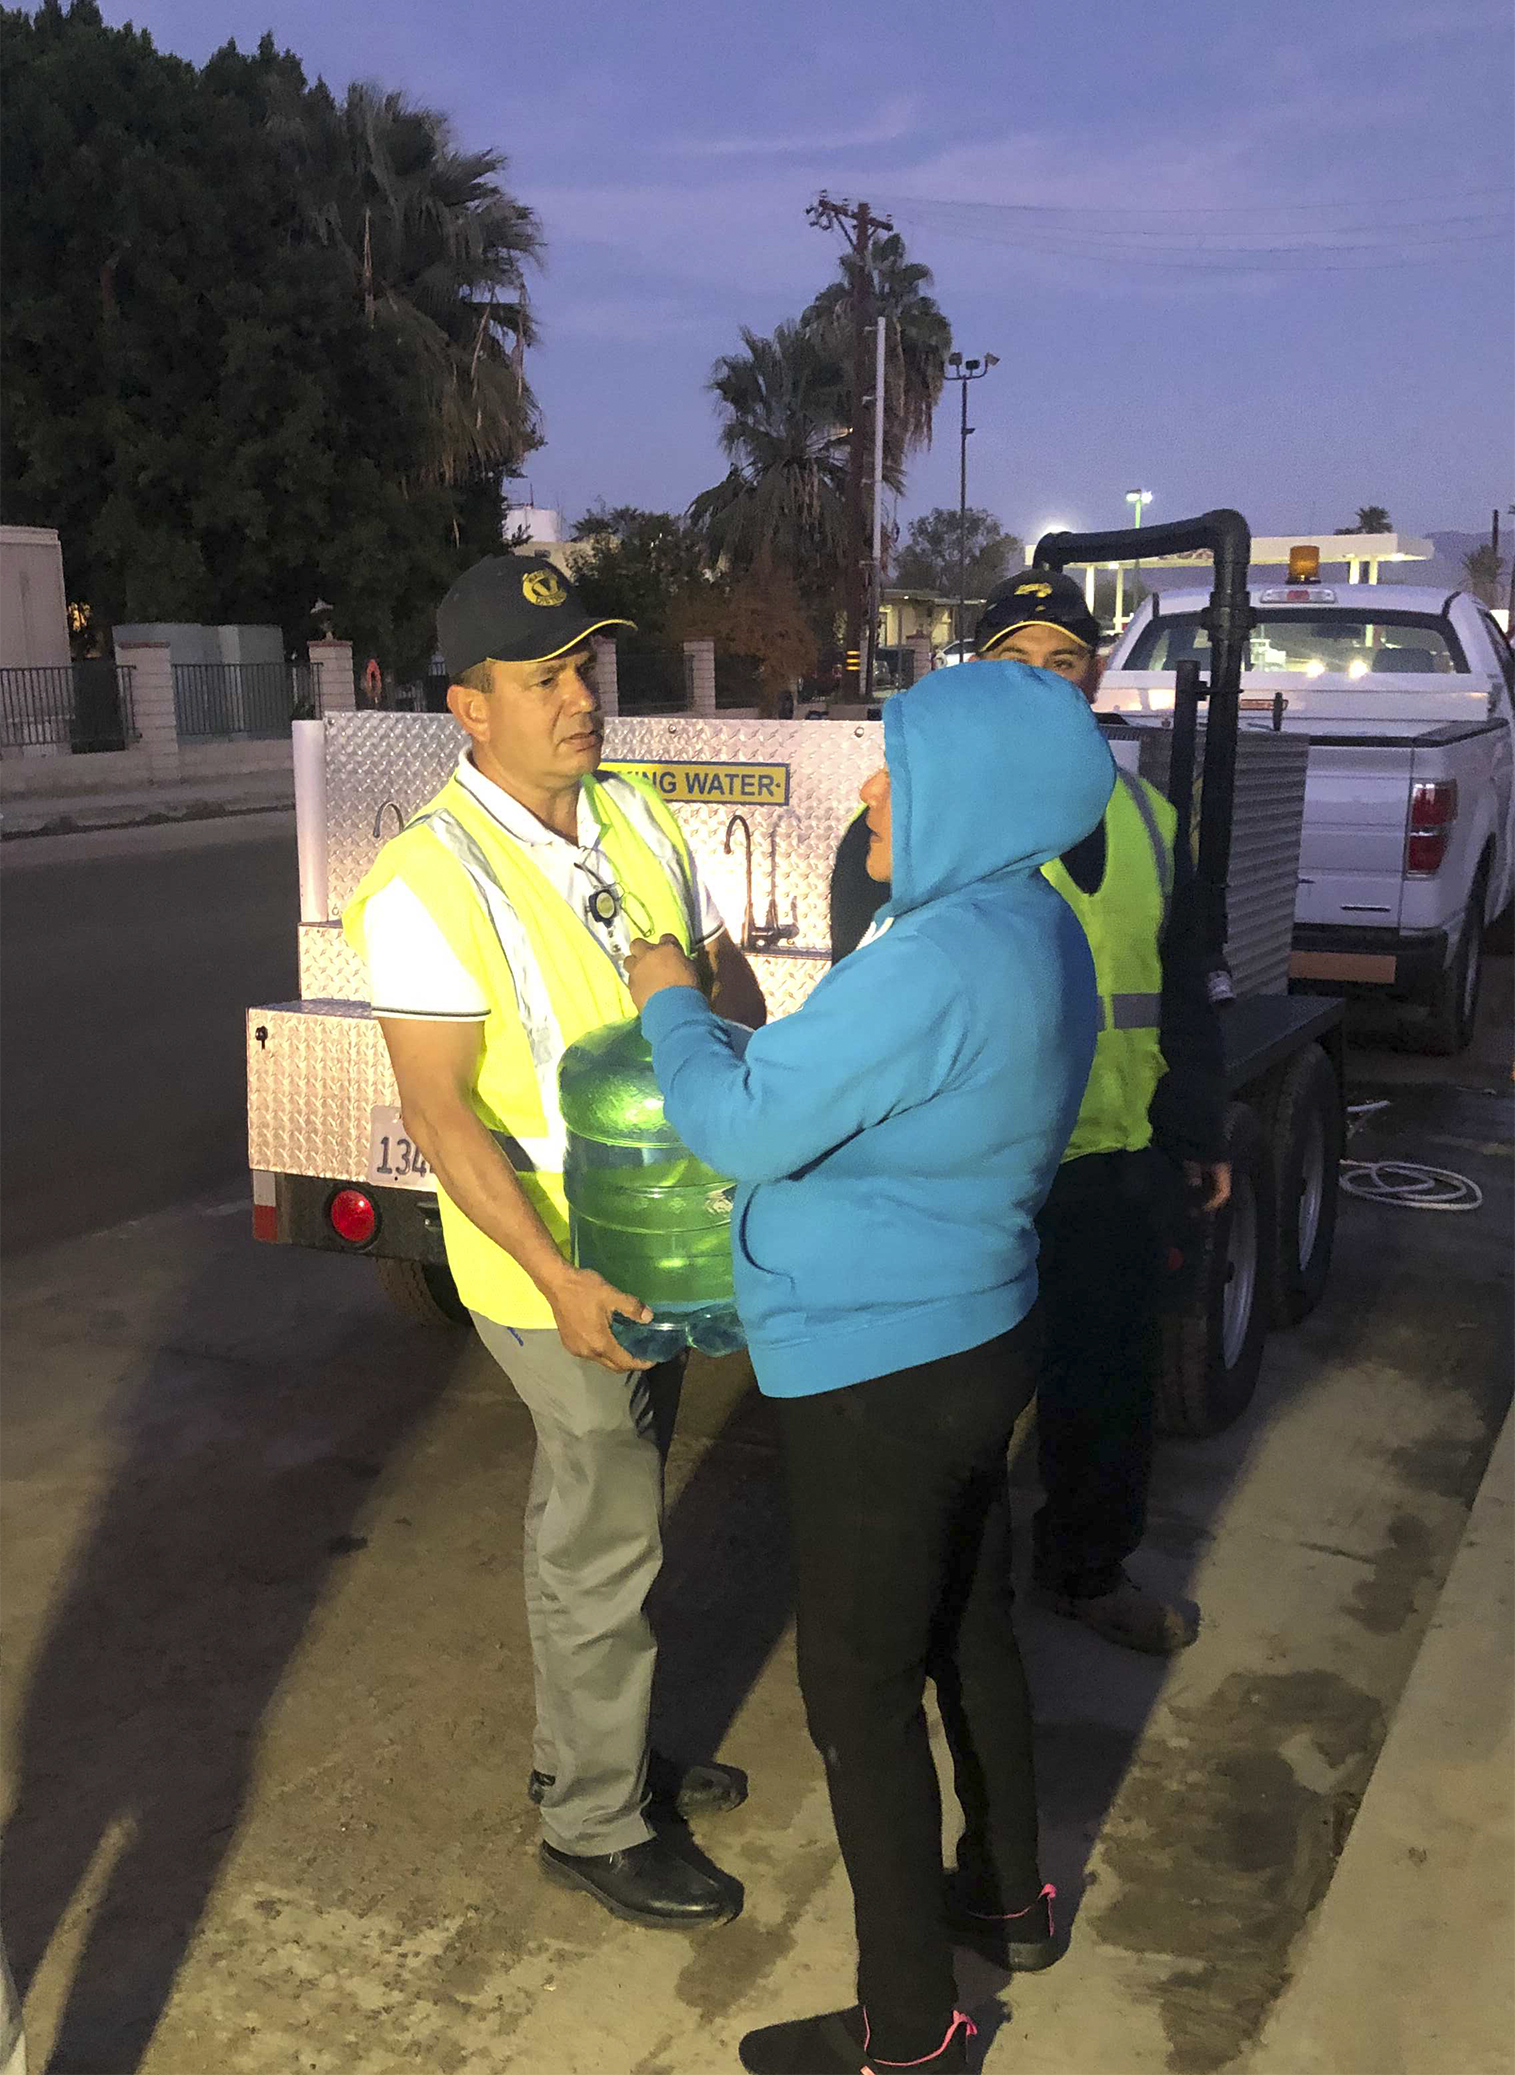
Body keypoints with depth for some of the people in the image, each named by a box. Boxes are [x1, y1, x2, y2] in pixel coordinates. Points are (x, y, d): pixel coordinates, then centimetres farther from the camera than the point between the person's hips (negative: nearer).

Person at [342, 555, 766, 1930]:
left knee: (601, 1517, 22)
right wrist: (557, 1278, -28)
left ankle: (592, 1752, 43)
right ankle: (594, 1827, 26)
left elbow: (721, 967, 11)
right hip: (552, 1268, -7)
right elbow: (440, 1110, -23)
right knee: (605, 1544, 5)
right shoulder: (429, 885, -21)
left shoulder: (636, 818, 1)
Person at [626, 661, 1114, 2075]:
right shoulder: (1035, 933, 3)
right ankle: (1009, 1899, 47)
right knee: (968, 1634, 26)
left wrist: (672, 1006, -6)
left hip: (881, 1377, -10)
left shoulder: (935, 966, -29)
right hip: (976, 1335, 10)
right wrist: (741, 1039, 6)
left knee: (861, 1694, 6)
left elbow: (742, 1124, -23)